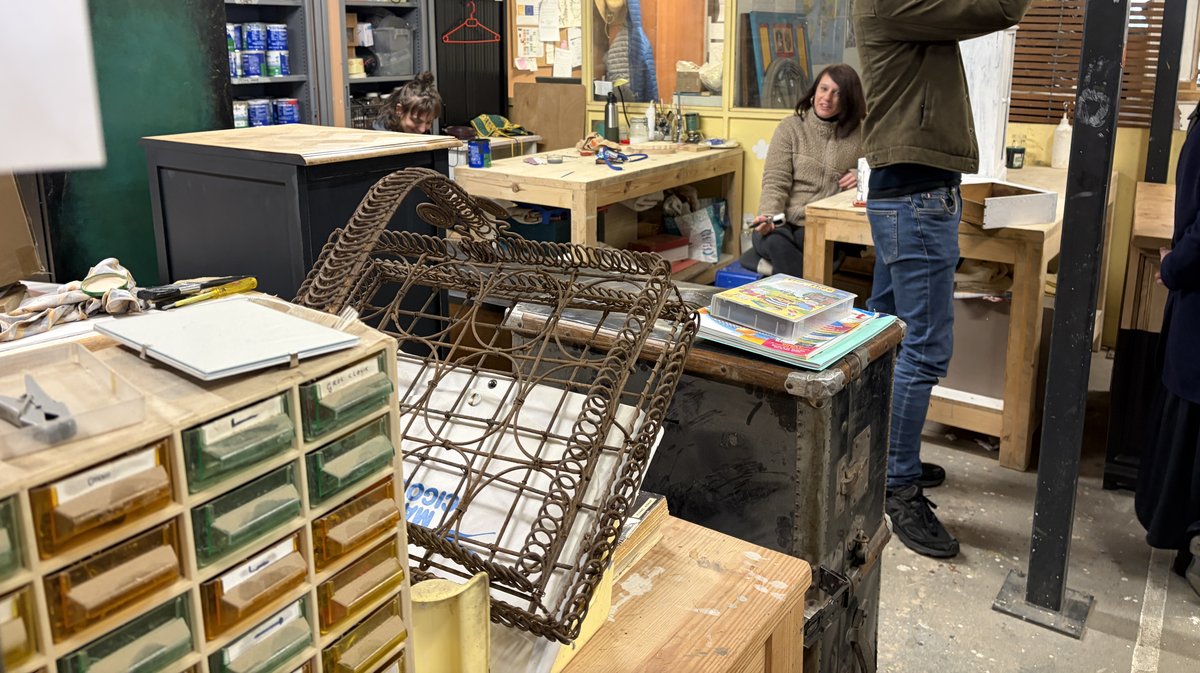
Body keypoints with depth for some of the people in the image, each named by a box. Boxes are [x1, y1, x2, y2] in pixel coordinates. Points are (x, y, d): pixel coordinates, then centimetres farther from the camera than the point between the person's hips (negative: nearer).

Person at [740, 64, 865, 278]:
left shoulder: (859, 134, 12)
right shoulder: (790, 128, 9)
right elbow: (776, 181, 0)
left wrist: (863, 175, -4)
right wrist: (768, 216, -20)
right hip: (785, 223, 1)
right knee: (774, 242, -36)